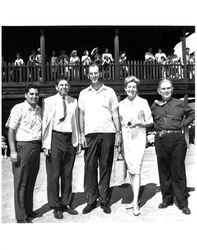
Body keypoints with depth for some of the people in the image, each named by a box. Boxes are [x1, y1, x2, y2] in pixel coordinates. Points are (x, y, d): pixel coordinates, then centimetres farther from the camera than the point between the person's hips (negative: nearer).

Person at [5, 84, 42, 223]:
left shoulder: (39, 110, 12)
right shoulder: (18, 109, -7)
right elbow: (11, 130, -10)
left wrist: (42, 145, 9)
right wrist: (13, 151, -15)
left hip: (36, 147, 7)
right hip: (23, 147, -6)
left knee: (31, 182, 14)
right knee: (21, 183, 0)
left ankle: (29, 211, 26)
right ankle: (21, 217, 9)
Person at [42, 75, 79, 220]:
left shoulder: (74, 102, 10)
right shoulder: (49, 101, -1)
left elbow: (76, 123, 13)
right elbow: (45, 123, -3)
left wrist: (77, 142, 8)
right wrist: (46, 145, -9)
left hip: (70, 139, 4)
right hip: (55, 138, -4)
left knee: (68, 174, 12)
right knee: (54, 174, 2)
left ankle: (66, 204, 26)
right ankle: (56, 207, 16)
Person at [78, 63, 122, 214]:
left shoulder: (109, 91, 9)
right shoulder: (84, 93, 12)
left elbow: (115, 113, 7)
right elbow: (81, 115, 11)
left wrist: (118, 133, 0)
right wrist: (82, 134, 2)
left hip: (108, 133, -1)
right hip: (90, 133, 1)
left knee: (106, 167, 3)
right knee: (90, 167, 0)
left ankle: (105, 200, 13)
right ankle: (91, 200, 10)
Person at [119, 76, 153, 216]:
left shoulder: (143, 102, 2)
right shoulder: (121, 104, 12)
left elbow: (150, 122, 3)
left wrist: (139, 123, -15)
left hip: (139, 137, -4)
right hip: (125, 138, 4)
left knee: (136, 169, -13)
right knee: (130, 169, 8)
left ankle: (136, 203, -10)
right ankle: (135, 198, 21)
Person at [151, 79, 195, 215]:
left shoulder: (180, 104, 5)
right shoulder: (154, 106, 10)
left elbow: (192, 114, 16)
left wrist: (183, 124, 3)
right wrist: (157, 130, 5)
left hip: (177, 139, -2)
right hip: (160, 140, 3)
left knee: (178, 171, 0)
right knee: (164, 171, 9)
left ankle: (183, 203, 11)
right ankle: (167, 199, 23)